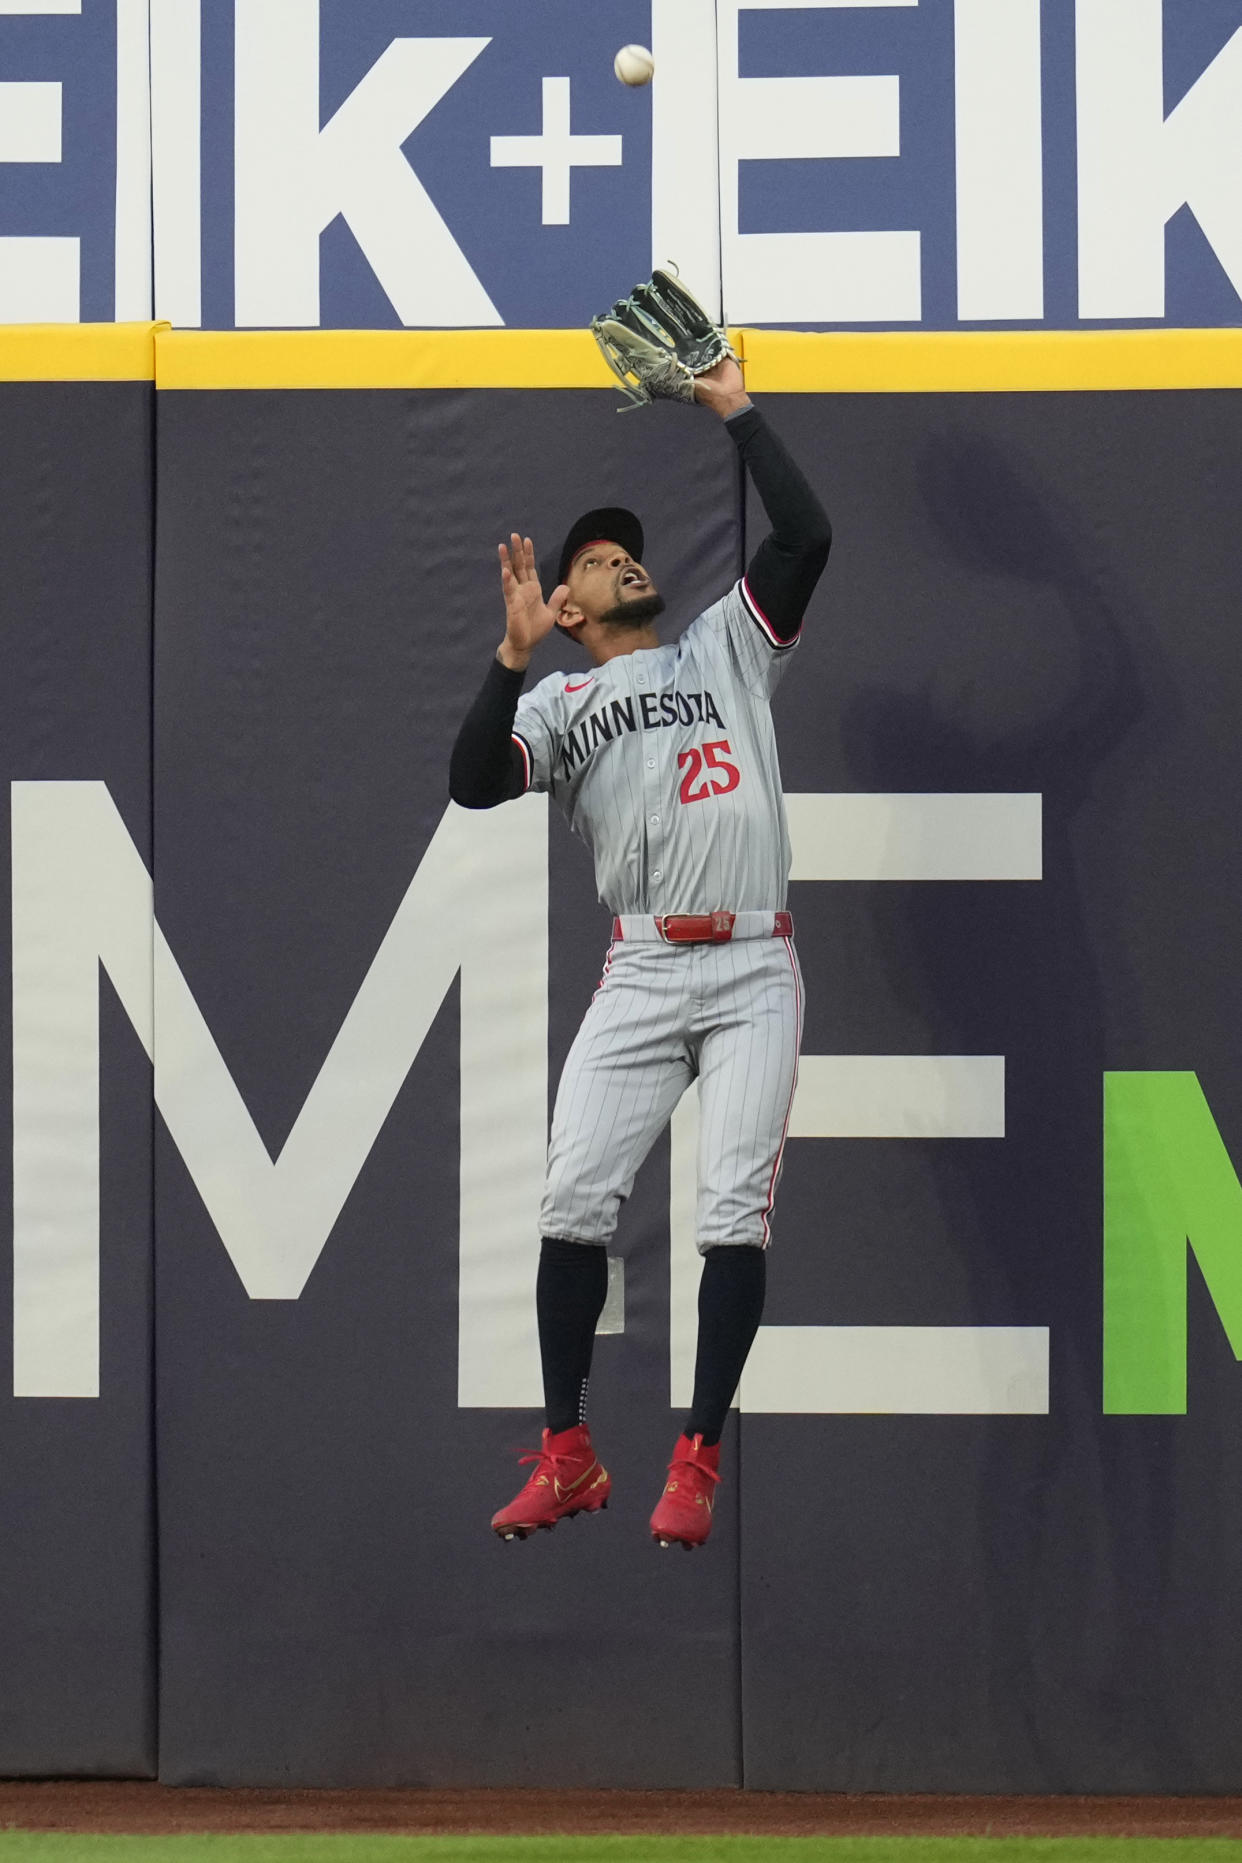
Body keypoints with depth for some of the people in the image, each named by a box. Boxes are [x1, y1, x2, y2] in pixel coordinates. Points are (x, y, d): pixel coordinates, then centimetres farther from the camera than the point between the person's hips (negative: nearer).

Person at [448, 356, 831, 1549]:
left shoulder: (726, 647, 17)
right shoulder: (556, 703, 14)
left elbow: (805, 536, 4)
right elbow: (473, 783, -6)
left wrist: (736, 411, 5)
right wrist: (512, 657, -15)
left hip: (755, 972, 0)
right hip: (642, 975, 0)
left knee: (734, 1212, -10)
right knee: (574, 1199, -10)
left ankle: (695, 1467, -7)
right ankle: (567, 1461, -2)